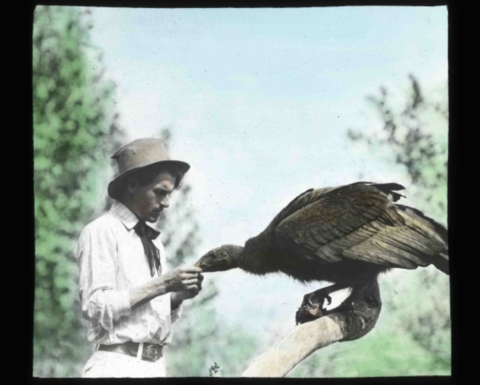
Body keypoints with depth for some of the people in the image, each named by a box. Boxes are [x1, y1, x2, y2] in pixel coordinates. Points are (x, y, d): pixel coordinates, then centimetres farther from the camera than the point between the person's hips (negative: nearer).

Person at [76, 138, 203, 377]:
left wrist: (179, 295, -3)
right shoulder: (101, 232, -6)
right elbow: (96, 307, -14)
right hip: (118, 365, -7)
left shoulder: (154, 241, 14)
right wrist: (160, 285, -16)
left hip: (156, 365, 7)